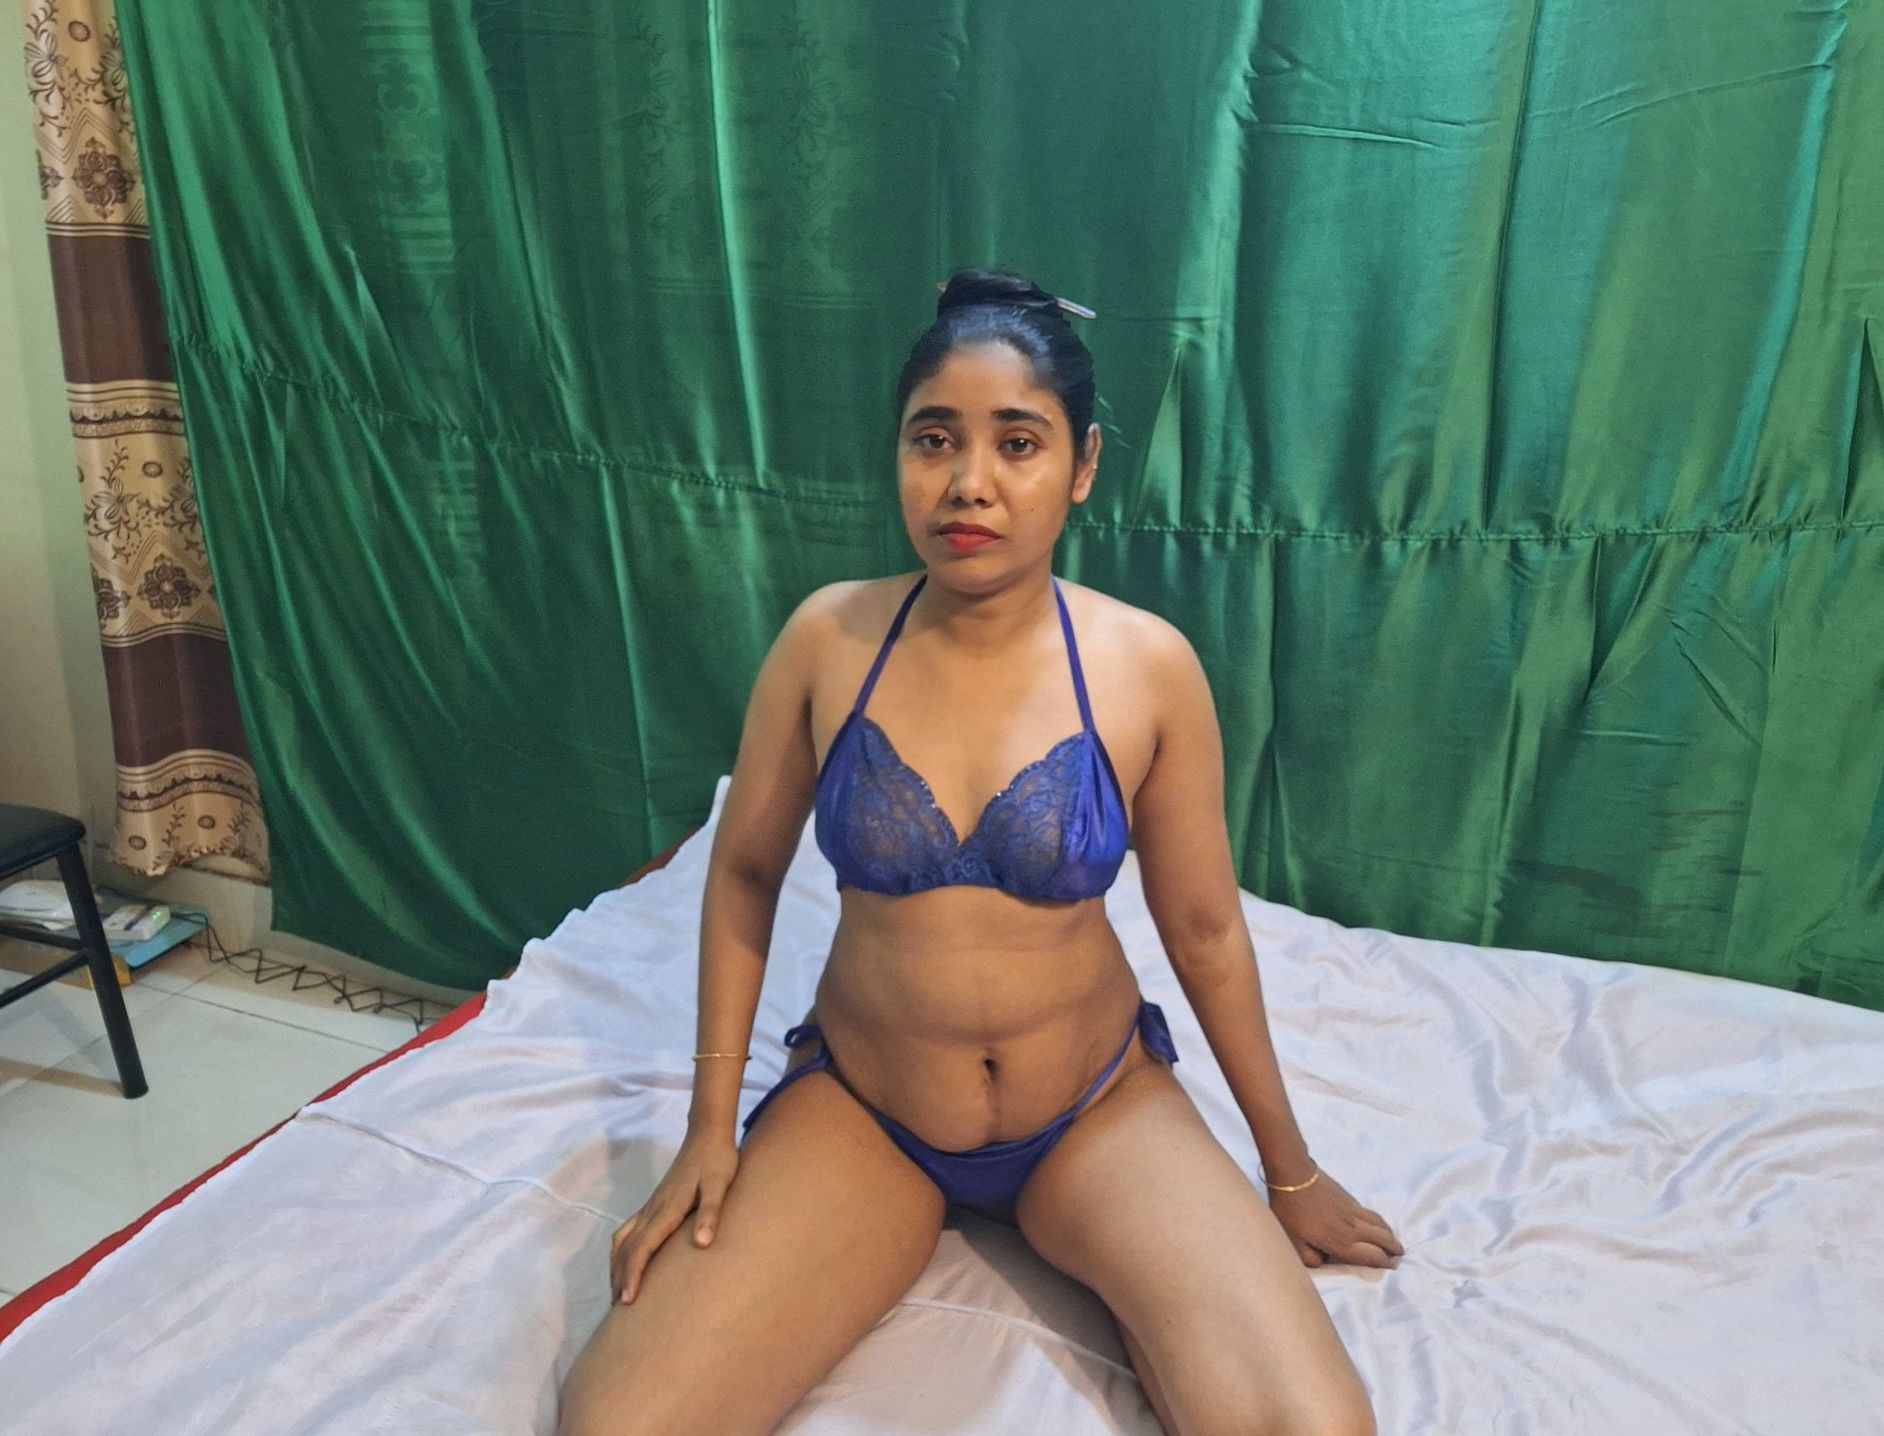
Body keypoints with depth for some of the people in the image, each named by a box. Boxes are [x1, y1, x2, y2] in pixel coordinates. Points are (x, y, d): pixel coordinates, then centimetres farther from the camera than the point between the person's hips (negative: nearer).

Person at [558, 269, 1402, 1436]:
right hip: (858, 1108, 1)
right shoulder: (829, 638, -11)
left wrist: (1291, 1169, 7)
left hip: (1097, 1109, 0)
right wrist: (713, 1124, -1)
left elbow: (1205, 929, -3)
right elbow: (745, 871, 1)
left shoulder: (1149, 666, -13)